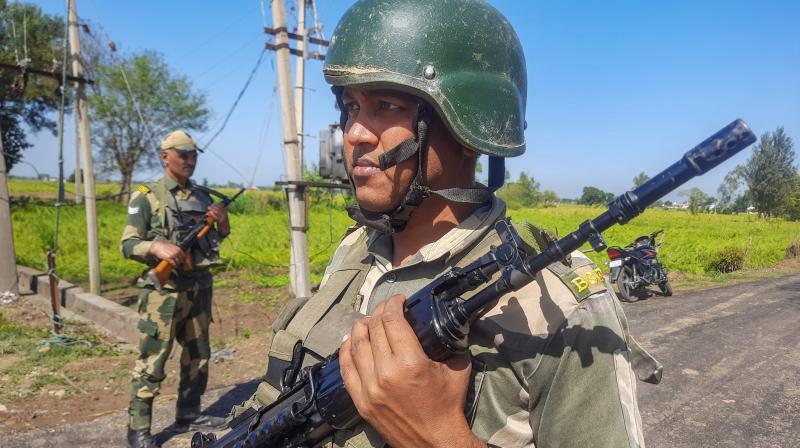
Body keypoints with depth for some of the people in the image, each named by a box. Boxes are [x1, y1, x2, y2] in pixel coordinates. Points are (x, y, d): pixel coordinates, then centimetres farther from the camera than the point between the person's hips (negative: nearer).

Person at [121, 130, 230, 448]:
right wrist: (156, 246, -26)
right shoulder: (146, 197, -5)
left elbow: (216, 239, 20)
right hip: (164, 290, -6)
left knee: (199, 356, 14)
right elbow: (127, 245, -8)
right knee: (152, 362, -2)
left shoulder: (203, 196, 11)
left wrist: (223, 224, -2)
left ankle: (188, 415, 29)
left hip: (200, 286, 6)